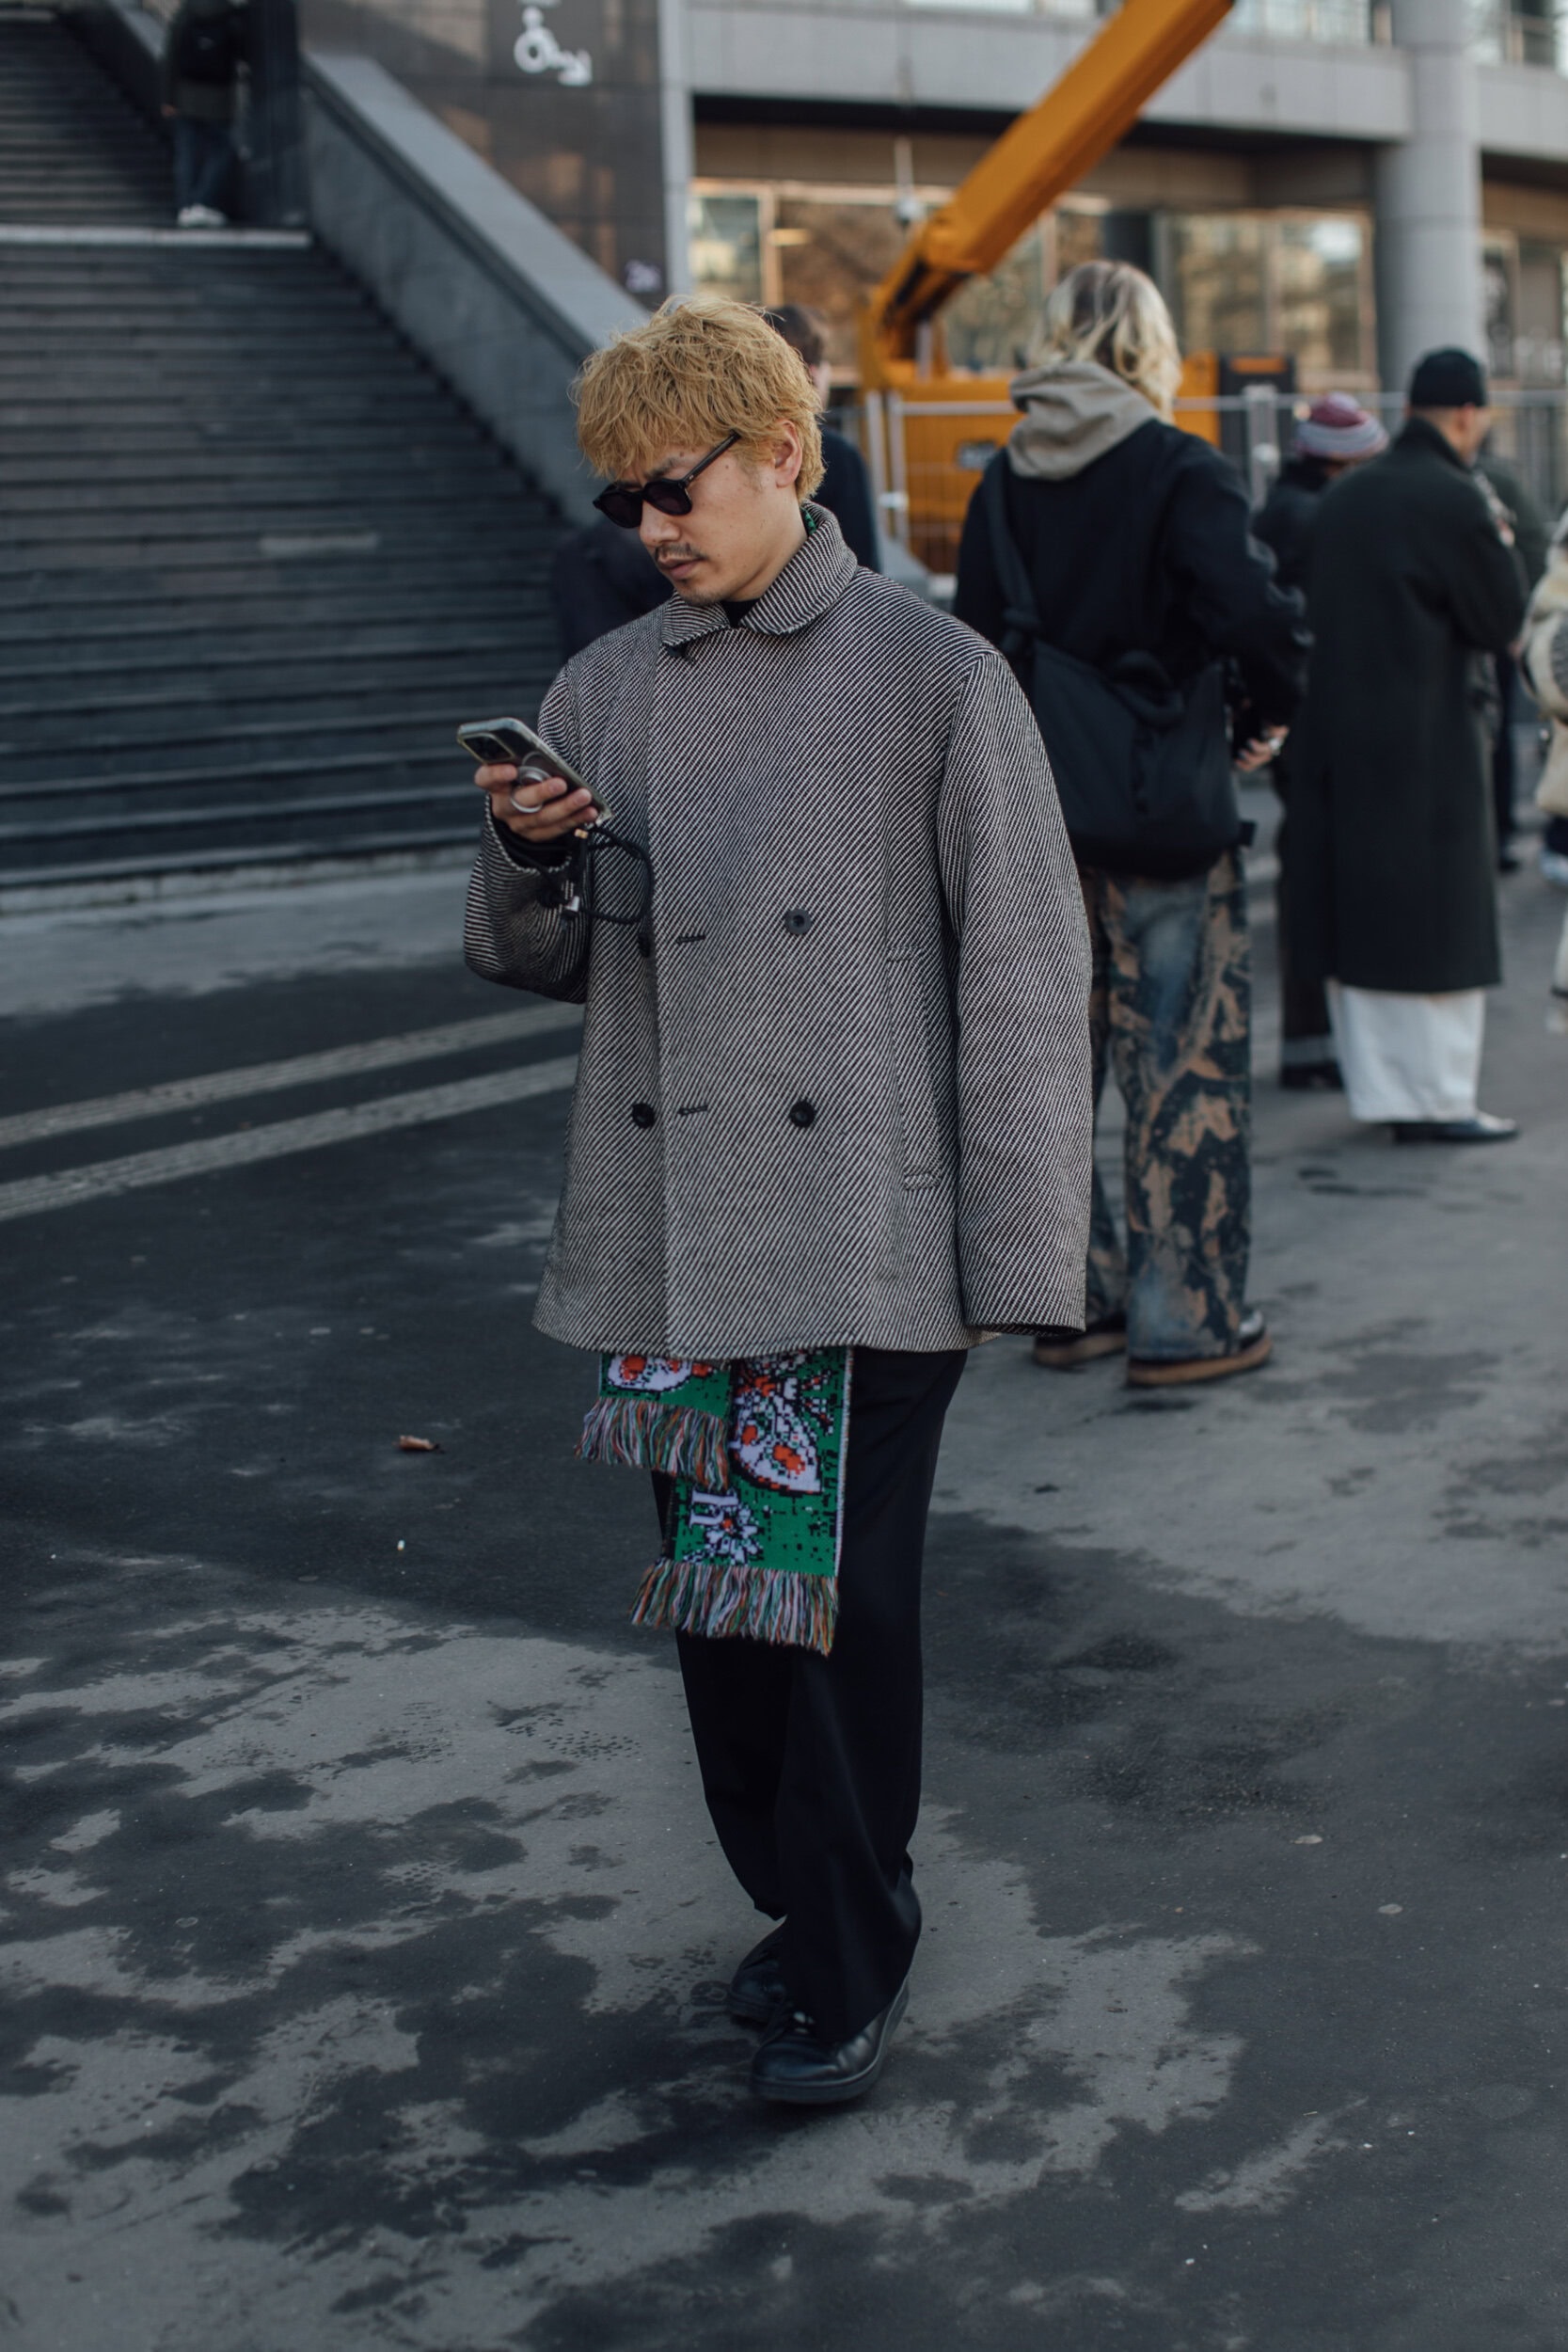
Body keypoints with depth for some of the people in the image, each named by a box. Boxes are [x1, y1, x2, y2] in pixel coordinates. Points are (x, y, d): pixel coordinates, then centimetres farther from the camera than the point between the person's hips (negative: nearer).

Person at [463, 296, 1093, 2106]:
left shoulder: (934, 678, -3)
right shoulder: (606, 690, 10)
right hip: (664, 1238, 5)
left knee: (838, 1600, -3)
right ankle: (798, 1900, 30)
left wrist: (1018, 1248, -7)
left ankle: (849, 1967, 14)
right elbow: (538, 962, 16)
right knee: (718, 1591, 11)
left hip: (864, 1237, -4)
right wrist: (526, 853, -7)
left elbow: (1023, 973, -4)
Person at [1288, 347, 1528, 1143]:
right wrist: (1500, 543, 7)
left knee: (1361, 919, 13)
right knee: (1437, 923, 0)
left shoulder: (1344, 496, 9)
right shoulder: (1452, 498, -14)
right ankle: (1439, 1099, 4)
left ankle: (1379, 1088, 21)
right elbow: (1502, 619, -9)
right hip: (1426, 745, -7)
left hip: (1338, 737, 7)